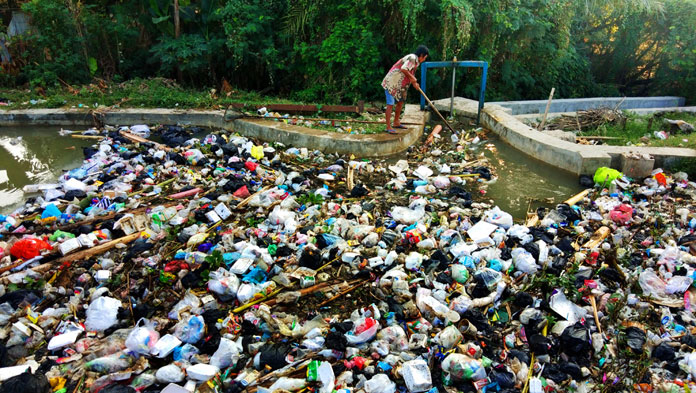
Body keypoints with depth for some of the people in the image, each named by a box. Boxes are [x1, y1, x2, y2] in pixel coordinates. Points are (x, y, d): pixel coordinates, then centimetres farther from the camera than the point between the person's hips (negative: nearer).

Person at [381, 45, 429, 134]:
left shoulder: (415, 60, 15)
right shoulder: (412, 58, -17)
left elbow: (408, 74, 19)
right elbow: (403, 69, -29)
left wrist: (414, 83, 6)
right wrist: (412, 77, -16)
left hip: (398, 84, 11)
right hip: (391, 82, -11)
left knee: (400, 102, 18)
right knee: (390, 104, -10)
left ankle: (396, 123, 31)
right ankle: (388, 127, -9)